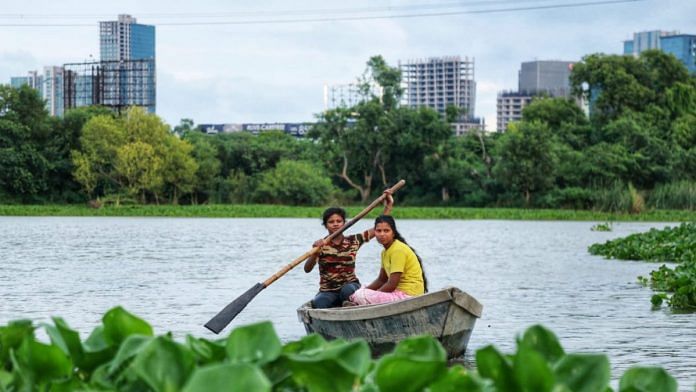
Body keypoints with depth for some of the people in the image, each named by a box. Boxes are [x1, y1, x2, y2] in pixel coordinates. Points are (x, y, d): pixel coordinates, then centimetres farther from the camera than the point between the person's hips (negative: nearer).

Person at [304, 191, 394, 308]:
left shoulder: (354, 241, 5)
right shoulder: (321, 245, -3)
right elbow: (307, 269, -16)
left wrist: (388, 206, -1)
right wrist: (315, 252, -34)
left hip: (350, 285, 1)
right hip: (328, 291, 0)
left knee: (348, 290, -37)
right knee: (317, 304, -34)